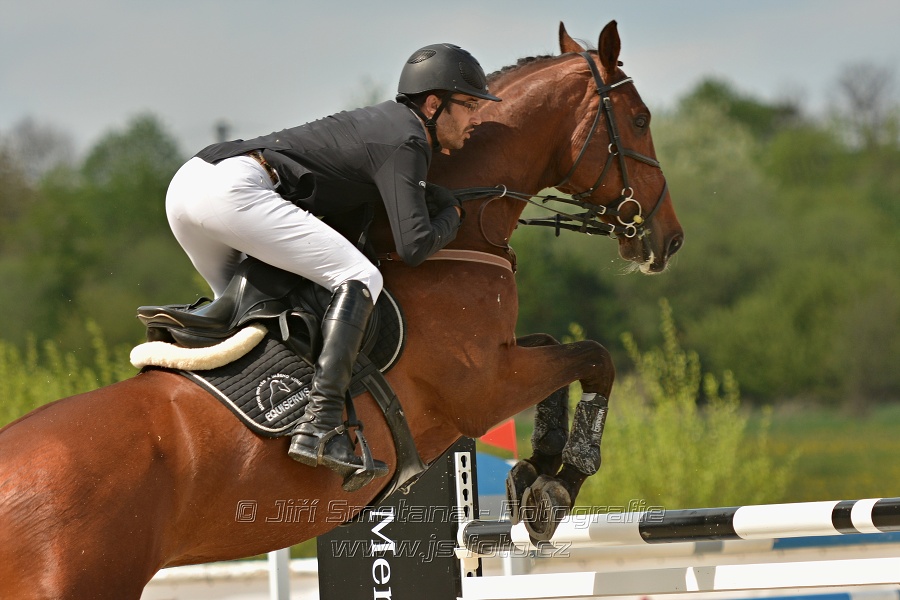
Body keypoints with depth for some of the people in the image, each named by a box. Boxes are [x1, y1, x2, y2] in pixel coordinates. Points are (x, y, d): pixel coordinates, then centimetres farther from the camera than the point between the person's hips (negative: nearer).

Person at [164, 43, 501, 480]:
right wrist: (452, 215, 10)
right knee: (360, 279, -12)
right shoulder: (406, 141, -2)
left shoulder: (389, 119, 25)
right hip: (233, 190, -10)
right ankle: (319, 428, -23)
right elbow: (414, 246, -9)